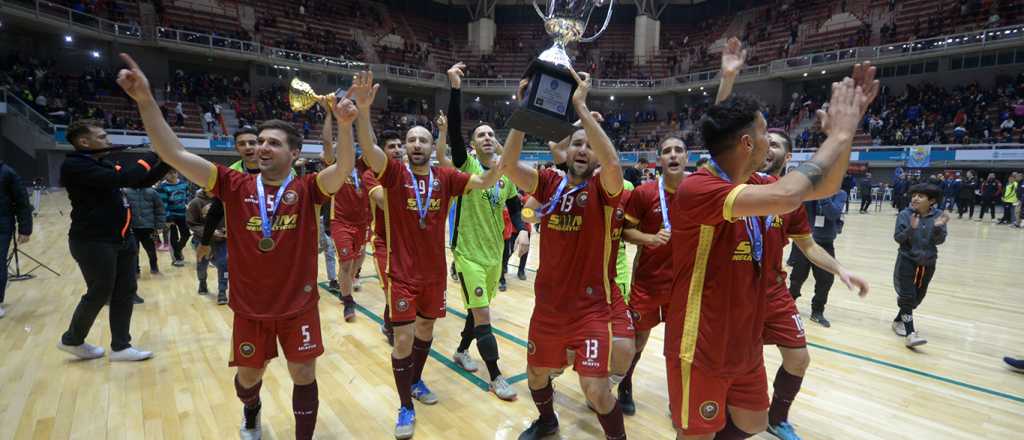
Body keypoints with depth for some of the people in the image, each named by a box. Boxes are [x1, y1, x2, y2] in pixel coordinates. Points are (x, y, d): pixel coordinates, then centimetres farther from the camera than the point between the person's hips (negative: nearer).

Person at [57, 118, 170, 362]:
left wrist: (166, 162, 3)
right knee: (99, 294, 5)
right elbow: (121, 178, -27)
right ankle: (72, 340, 30)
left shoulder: (108, 162, 11)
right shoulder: (74, 166, -14)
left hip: (123, 238, 8)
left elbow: (142, 182, 17)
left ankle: (120, 346, 20)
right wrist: (152, 156, -17)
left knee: (125, 292, 10)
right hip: (93, 242, -8)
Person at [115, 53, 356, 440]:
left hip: (298, 305, -2)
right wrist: (145, 100, -18)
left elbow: (343, 168, -26)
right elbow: (175, 155, -10)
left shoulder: (307, 189, -10)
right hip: (250, 307, 3)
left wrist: (345, 126, -43)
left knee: (304, 375, 7)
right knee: (248, 376, 21)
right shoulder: (235, 186, -5)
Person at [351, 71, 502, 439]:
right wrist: (363, 109, -42)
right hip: (402, 273, -3)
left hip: (435, 272, 4)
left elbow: (485, 181, -8)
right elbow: (369, 151, -26)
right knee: (403, 338, -1)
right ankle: (406, 408, 18)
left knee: (426, 329, 19)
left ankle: (416, 381, 44)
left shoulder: (445, 177, -1)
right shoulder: (394, 173, -8)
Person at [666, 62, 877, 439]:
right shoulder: (696, 189, -26)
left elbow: (823, 187, 13)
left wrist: (845, 130, -1)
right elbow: (786, 197, -39)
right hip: (700, 351, -8)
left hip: (745, 346, 9)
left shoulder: (754, 184, 2)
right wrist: (839, 133, -24)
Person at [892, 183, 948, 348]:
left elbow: (939, 240, -10)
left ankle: (898, 321, 34)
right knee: (908, 296, -9)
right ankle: (910, 334, -10)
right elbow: (897, 238, -14)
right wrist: (911, 228, -30)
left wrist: (938, 227, -28)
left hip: (928, 263, 4)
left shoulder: (939, 215, -6)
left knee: (917, 297, 16)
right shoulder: (905, 215, -12)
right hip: (907, 261, -4)